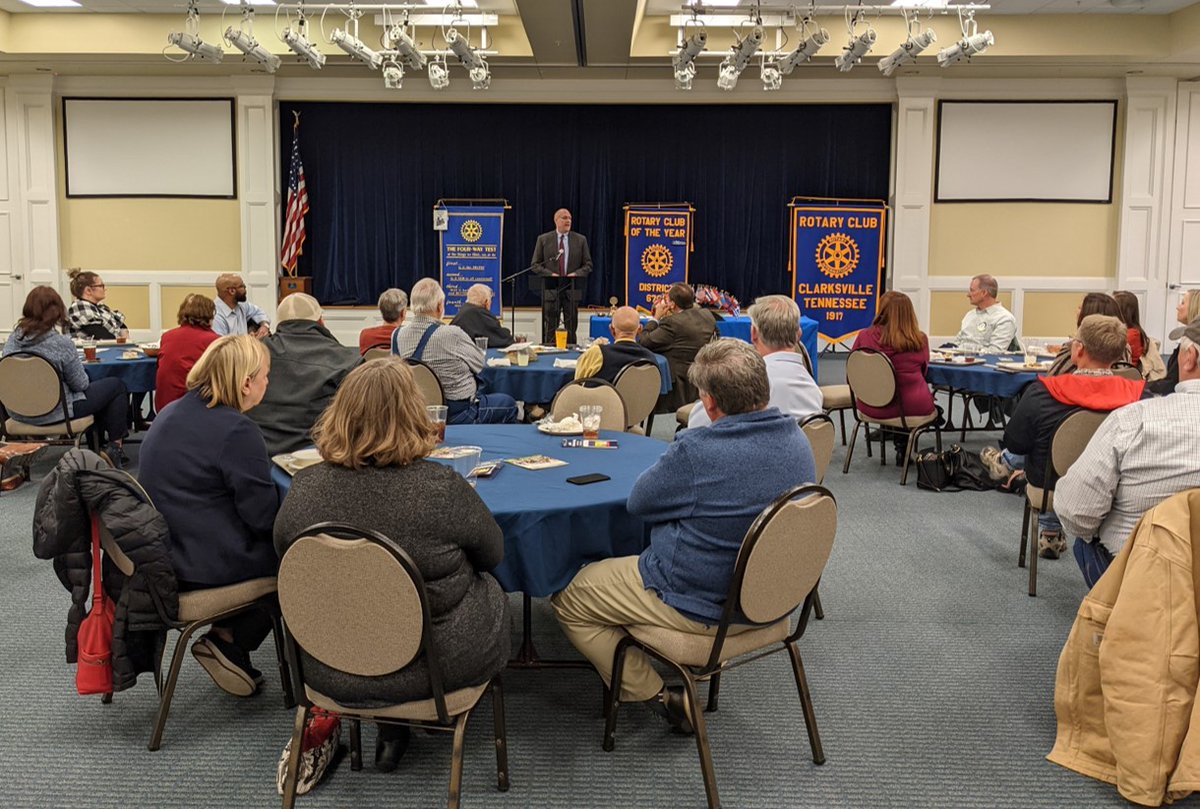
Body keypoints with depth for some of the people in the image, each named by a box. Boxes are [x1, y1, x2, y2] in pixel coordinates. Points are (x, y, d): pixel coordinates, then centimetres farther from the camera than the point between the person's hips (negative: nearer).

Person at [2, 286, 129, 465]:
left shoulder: (13, 339, -4)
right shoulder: (60, 343, -22)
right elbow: (80, 384, -14)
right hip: (54, 413, -7)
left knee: (95, 388, 31)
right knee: (117, 386, 12)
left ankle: (98, 442, 40)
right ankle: (115, 448, 19)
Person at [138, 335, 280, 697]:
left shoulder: (170, 414, 8)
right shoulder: (236, 430, -19)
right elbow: (264, 515, -19)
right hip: (206, 566, -9)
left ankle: (226, 640, 18)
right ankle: (228, 640, 8)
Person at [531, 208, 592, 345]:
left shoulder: (580, 240, 7)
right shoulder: (543, 239, 4)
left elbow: (588, 265, 7)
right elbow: (535, 264, 3)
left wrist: (576, 274, -12)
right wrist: (550, 275, -12)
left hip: (572, 288, 1)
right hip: (551, 288, -1)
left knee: (571, 327, 4)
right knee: (550, 327, 1)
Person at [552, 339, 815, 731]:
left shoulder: (698, 452, -30)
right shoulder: (797, 438, -6)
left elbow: (638, 501, -12)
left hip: (702, 605, -8)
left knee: (567, 597, 8)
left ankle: (657, 696, 9)